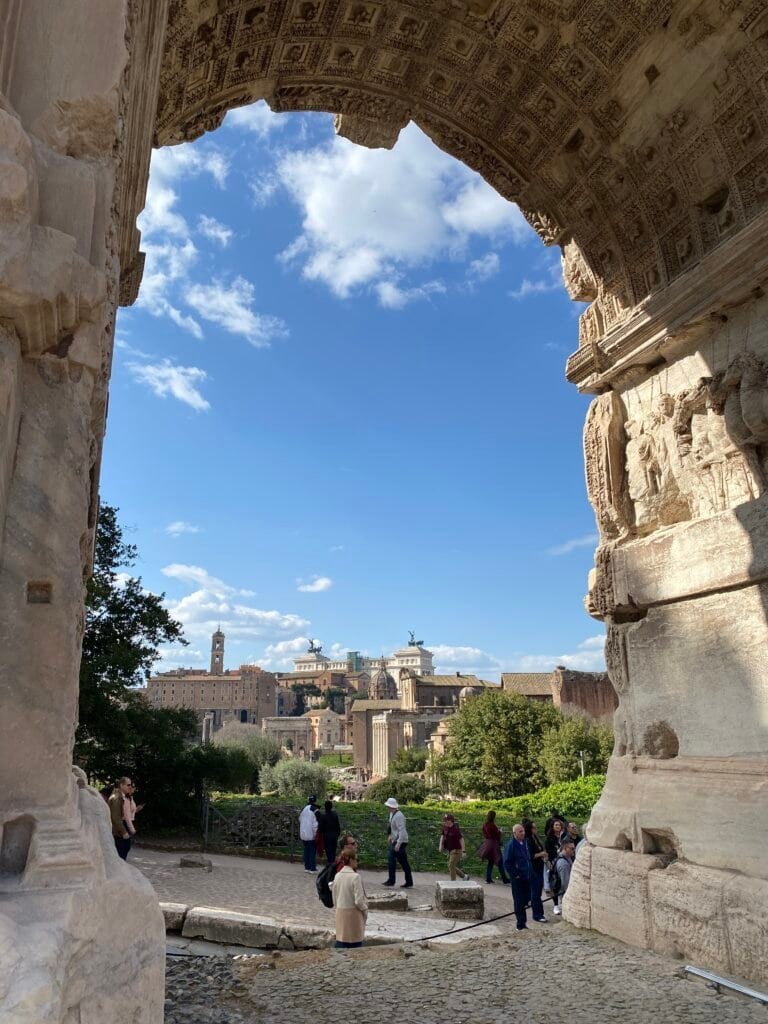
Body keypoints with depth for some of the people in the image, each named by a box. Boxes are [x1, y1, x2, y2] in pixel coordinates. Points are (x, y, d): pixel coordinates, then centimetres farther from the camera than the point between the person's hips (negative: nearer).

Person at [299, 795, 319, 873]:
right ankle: (312, 868, 1)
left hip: (303, 834, 6)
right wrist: (316, 833, -11)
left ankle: (307, 867, 19)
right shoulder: (315, 810, -15)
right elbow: (315, 823, -17)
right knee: (313, 851, 1)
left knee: (306, 850, 15)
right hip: (311, 834, -6)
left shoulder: (303, 809, 7)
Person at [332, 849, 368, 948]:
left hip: (340, 913, 6)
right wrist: (365, 910, -1)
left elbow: (335, 899, 9)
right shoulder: (355, 877, -19)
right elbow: (359, 900, -18)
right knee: (355, 944, 7)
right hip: (353, 913, -6)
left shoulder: (337, 876, 0)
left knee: (341, 942, 12)